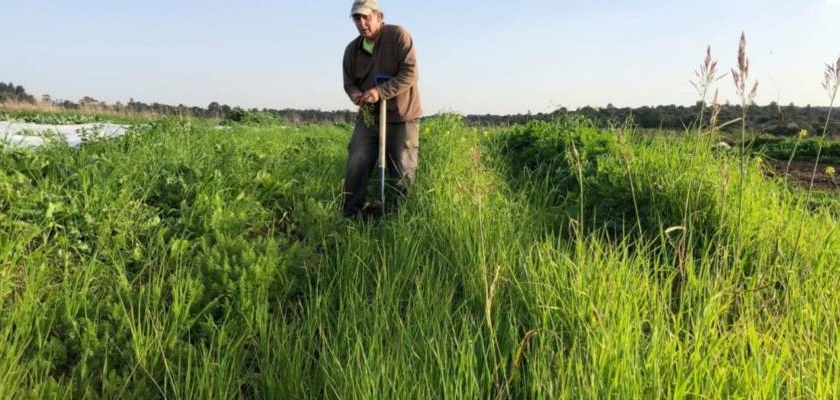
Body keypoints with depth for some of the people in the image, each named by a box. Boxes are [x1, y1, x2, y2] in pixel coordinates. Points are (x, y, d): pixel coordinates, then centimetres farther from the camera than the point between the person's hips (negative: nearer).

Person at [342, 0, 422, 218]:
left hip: (402, 117, -4)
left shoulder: (398, 36, -10)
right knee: (355, 168, -3)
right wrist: (355, 94, -11)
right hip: (368, 118, 4)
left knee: (402, 174, 0)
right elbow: (349, 82, 14)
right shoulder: (352, 49, 6)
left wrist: (380, 92, -27)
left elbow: (410, 74, -18)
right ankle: (351, 217, 8)